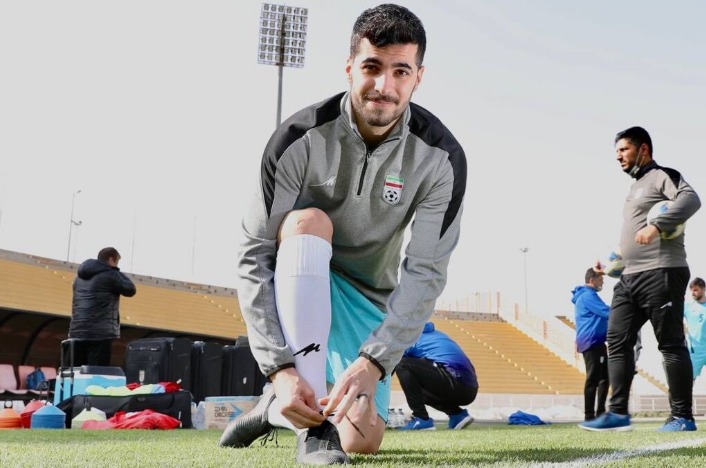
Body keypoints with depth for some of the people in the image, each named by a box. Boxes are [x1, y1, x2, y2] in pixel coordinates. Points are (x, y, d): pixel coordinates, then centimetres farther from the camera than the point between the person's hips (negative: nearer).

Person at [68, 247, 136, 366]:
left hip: (77, 332, 7)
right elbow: (130, 290, 3)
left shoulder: (81, 275, 18)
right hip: (100, 334, -7)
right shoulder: (110, 275, -6)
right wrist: (117, 272, 12)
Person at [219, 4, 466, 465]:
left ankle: (280, 408, 23)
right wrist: (280, 368, -35)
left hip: (370, 298, 2)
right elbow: (255, 257, -25)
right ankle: (311, 422, -33)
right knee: (310, 221, -36)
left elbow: (426, 272, -22)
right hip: (297, 284, -1)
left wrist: (372, 361, -35)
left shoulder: (442, 157, -20)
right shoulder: (300, 138, -24)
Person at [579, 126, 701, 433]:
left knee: (670, 343, -5)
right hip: (630, 277, 9)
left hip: (661, 273, -9)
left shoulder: (662, 176, -2)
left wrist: (656, 225, -32)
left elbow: (690, 200, -22)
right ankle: (618, 413, 4)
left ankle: (682, 416, 1)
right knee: (617, 341, 3)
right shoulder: (636, 187, 24)